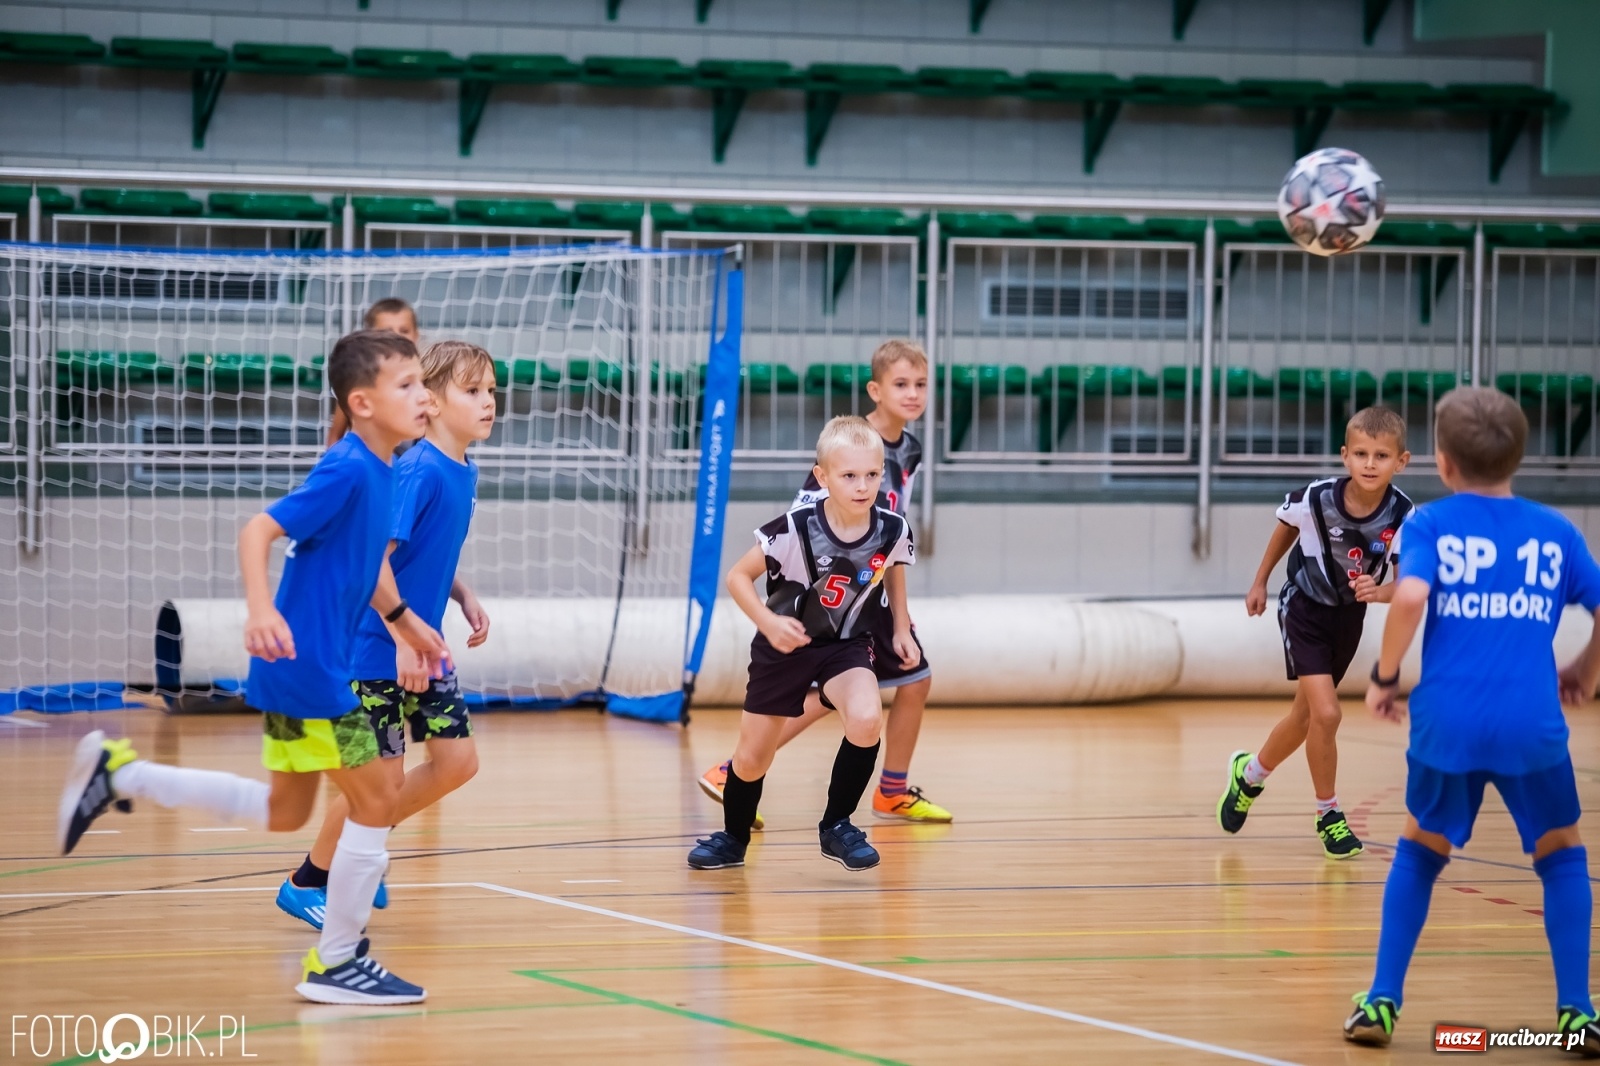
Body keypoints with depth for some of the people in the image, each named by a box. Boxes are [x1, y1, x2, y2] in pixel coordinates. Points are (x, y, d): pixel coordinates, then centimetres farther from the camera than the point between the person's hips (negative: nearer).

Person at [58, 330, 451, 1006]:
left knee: (284, 813, 20)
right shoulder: (347, 471, -20)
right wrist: (262, 612, -39)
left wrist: (406, 622, 28)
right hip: (306, 665, -10)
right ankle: (335, 964, 9)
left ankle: (120, 773, 22)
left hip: (305, 668, 10)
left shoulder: (378, 473, 8)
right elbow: (258, 532, -26)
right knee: (375, 803, -3)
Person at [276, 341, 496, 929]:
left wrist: (466, 597, 5)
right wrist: (404, 640, -27)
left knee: (457, 759, 5)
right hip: (379, 648, -8)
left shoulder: (464, 473, 6)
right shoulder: (419, 471, -22)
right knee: (383, 773, -2)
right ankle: (306, 881, 18)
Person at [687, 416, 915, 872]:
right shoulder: (796, 529, -27)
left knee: (866, 719, -28)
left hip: (847, 645, 1)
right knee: (751, 760, 6)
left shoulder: (892, 530, -17)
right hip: (785, 645, -1)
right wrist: (769, 623, -28)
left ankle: (837, 826, -8)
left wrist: (901, 628, 5)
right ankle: (733, 839, 36)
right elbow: (737, 576, -16)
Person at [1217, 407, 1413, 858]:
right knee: (1325, 713, -18)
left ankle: (1250, 773, 47)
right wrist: (1260, 581, 8)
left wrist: (1379, 592, -44)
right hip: (1305, 609, -3)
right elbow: (1286, 527, -3)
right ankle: (1329, 813, 2)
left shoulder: (1403, 517, -25)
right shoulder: (1316, 499, -26)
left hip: (1349, 618, 3)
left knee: (1306, 716, 19)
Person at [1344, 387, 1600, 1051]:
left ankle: (1382, 1003, 16)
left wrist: (1384, 677, -2)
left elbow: (1410, 598, -14)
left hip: (1447, 722, 0)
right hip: (1533, 726, 1)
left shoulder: (1431, 524, 4)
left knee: (1419, 853, 21)